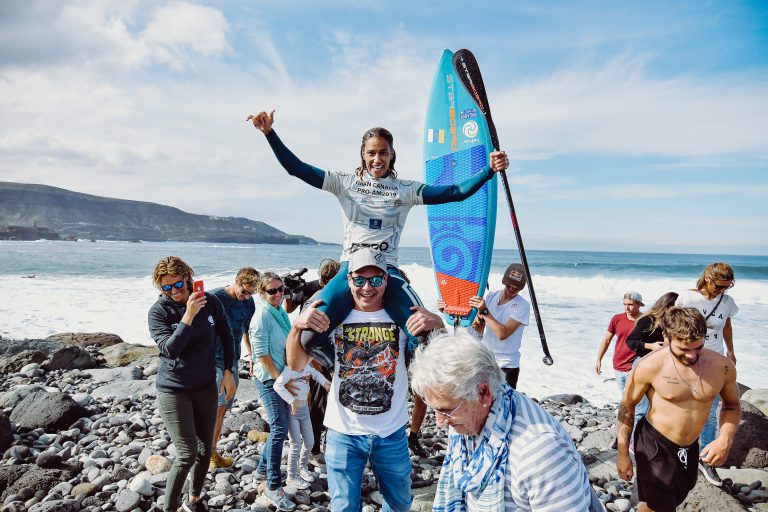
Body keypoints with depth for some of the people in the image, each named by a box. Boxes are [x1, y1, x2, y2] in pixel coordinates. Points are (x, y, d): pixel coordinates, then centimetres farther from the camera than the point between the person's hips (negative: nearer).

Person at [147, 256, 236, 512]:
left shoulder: (210, 302, -7)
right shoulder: (158, 311, -13)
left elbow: (226, 336, 5)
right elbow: (170, 349, -24)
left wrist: (228, 372, 3)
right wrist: (189, 316, -32)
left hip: (206, 387, 4)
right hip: (174, 390, -4)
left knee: (205, 449, 15)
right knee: (187, 454, -9)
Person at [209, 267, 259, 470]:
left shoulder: (248, 302, 7)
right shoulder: (214, 298, -12)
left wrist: (253, 356, 20)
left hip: (233, 362, 6)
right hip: (213, 361, -6)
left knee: (222, 410, 10)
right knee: (218, 406, -14)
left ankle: (212, 453, 22)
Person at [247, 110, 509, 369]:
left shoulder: (406, 189, 10)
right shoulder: (345, 182, 9)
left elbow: (455, 192, 3)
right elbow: (296, 168, 5)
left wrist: (489, 170, -9)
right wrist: (269, 132, -4)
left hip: (387, 270, 0)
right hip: (350, 267, 0)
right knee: (307, 338, -19)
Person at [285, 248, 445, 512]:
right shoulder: (333, 317, -5)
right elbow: (296, 364, -5)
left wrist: (437, 325, -27)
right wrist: (297, 326, -24)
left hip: (392, 433, 2)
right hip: (344, 434, -1)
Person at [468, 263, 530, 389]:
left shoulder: (522, 306, -12)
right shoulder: (492, 296, 3)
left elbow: (502, 333, -23)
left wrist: (484, 311, -25)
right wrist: (479, 316, -15)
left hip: (506, 366, -5)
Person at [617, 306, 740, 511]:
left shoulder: (722, 366, -12)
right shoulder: (650, 366, -22)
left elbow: (732, 405, 7)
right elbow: (626, 406, -10)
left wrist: (725, 439, -12)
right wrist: (623, 454, -7)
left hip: (690, 448, 5)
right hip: (654, 444, -5)